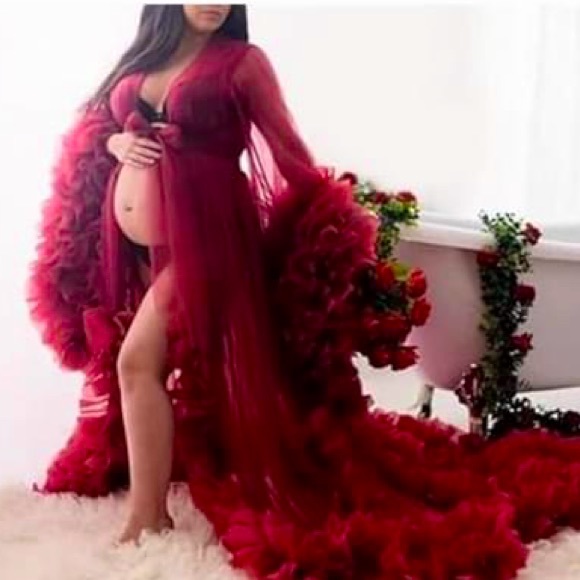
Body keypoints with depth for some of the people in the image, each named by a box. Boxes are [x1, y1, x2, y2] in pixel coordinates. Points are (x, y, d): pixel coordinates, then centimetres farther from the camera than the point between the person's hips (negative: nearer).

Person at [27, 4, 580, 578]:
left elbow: (286, 148, -5)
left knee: (140, 361, -15)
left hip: (200, 235, -6)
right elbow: (94, 127, 19)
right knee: (124, 361, 17)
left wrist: (333, 223, -8)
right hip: (126, 238, 7)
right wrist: (119, 144, -4)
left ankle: (148, 514, -5)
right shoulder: (143, 55, 11)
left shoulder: (242, 61, -4)